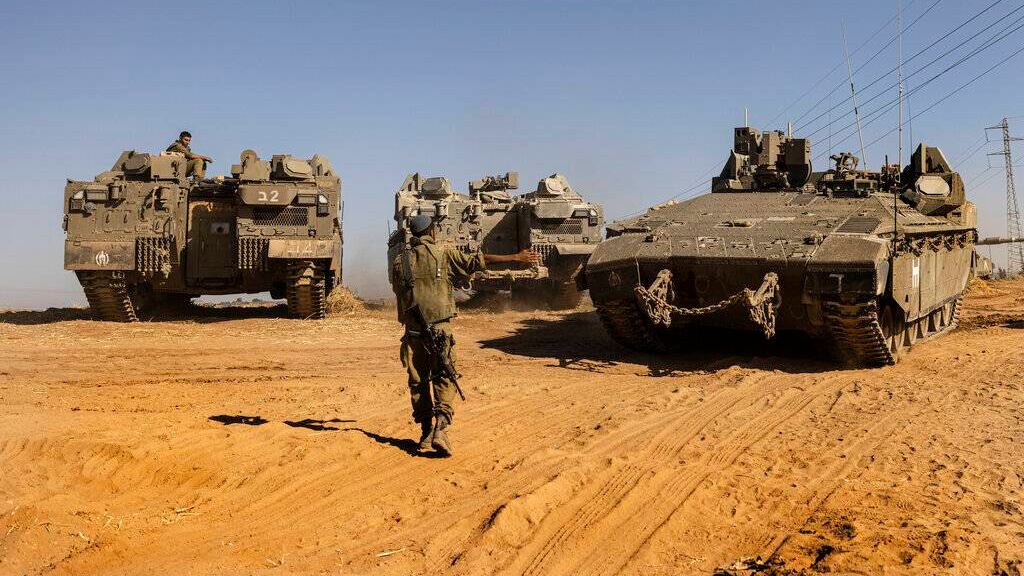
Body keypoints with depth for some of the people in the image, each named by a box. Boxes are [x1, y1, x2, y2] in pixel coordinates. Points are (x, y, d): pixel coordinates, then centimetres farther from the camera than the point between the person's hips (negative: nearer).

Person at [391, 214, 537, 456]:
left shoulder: (399, 261, 6)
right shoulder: (444, 253, -2)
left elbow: (399, 293, 13)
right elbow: (478, 261, -4)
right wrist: (516, 258, 1)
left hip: (413, 330, 3)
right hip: (439, 327, -3)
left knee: (418, 381, 12)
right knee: (444, 379, 1)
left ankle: (426, 432, 17)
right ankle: (440, 428, -15)